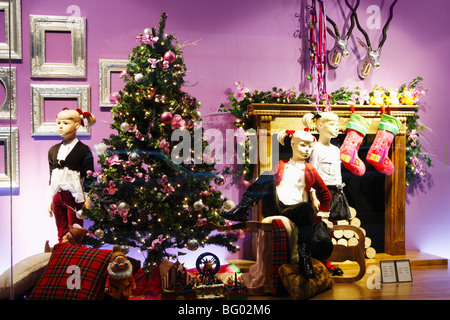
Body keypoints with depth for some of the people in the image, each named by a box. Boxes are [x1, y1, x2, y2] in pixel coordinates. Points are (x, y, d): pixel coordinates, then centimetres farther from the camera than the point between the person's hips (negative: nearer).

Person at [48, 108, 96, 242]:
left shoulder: (83, 150, -6)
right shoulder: (53, 150, 11)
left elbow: (88, 177, -6)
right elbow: (51, 177, 16)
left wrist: (87, 201, -9)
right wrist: (50, 200, 15)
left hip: (74, 197, -5)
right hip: (57, 197, 5)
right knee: (61, 233, 13)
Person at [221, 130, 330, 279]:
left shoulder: (310, 172, 18)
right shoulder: (280, 166, 22)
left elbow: (325, 194, 23)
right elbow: (266, 183, 20)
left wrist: (323, 215, 14)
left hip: (291, 211, 0)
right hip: (272, 208, 1)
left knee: (306, 207, -37)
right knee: (266, 175, -22)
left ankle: (305, 259, -31)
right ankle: (241, 211, -28)